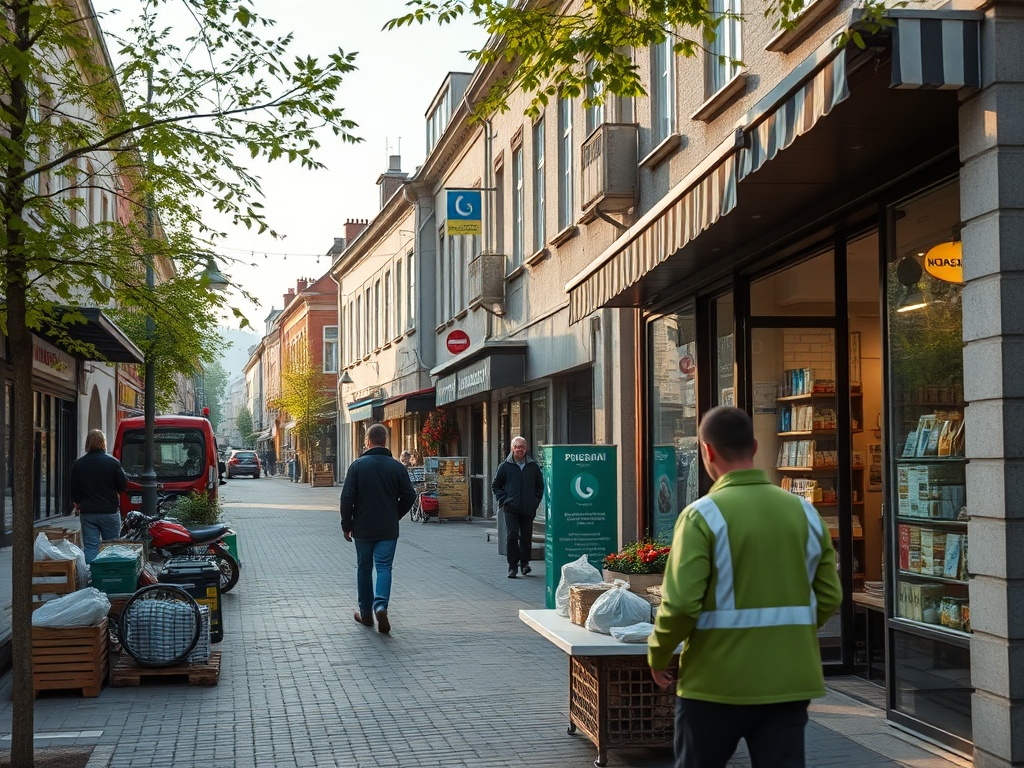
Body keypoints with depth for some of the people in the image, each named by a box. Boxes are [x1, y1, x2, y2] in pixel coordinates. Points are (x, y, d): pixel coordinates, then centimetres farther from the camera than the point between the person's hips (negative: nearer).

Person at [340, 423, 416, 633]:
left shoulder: (357, 465, -6)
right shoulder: (397, 467, -2)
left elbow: (347, 498, -8)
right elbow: (409, 496, -2)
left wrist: (347, 525, 2)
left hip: (363, 529, 0)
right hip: (388, 530, 0)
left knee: (364, 568, 13)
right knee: (384, 567, 3)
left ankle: (365, 612, 19)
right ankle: (381, 605, -19)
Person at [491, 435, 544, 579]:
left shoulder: (533, 466, 8)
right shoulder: (505, 466, 3)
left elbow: (540, 485, 19)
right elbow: (495, 485, 11)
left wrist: (536, 500, 7)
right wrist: (503, 500, 0)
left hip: (528, 509, 2)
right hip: (511, 509, -2)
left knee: (526, 537, 7)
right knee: (512, 536, -10)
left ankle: (525, 563, 24)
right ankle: (512, 566, -4)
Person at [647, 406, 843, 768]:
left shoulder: (703, 515, -12)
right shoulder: (804, 512, 3)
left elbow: (681, 604, -17)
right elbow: (829, 597, 6)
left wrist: (657, 656, 0)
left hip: (716, 683, -3)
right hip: (788, 682, 4)